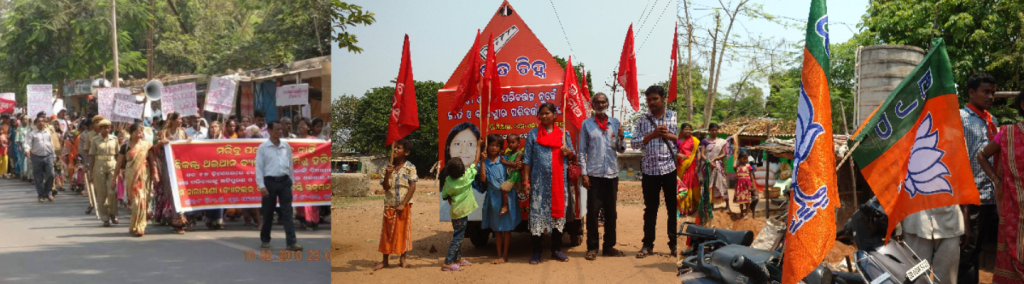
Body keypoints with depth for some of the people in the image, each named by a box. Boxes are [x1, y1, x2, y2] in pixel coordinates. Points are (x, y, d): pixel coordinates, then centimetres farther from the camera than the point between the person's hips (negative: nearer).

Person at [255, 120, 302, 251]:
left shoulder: (286, 146, 8)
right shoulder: (263, 147, -4)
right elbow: (259, 167, -6)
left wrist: (291, 181, 15)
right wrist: (261, 186, -12)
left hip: (284, 181, 3)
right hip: (270, 182, -2)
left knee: (287, 213, -5)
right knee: (268, 213, 8)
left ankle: (291, 242, -10)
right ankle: (265, 240, 25)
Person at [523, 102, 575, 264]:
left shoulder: (563, 134, 13)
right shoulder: (533, 134, 8)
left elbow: (572, 156, 18)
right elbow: (527, 159, 3)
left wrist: (569, 152, -6)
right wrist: (526, 181, -4)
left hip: (559, 181, 2)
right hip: (539, 181, -2)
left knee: (558, 211, 4)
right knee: (537, 213, -5)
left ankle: (556, 250, 15)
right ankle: (536, 252, 1)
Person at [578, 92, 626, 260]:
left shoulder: (615, 123, 10)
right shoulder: (587, 124, 5)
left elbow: (621, 150, 11)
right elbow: (582, 151, 3)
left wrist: (621, 137, -9)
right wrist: (584, 174, -4)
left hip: (612, 173, 2)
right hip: (594, 173, -2)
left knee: (611, 211, 7)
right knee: (592, 211, -2)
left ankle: (609, 246, 15)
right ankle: (592, 247, 6)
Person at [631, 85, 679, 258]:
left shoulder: (674, 117, 3)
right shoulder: (643, 120, 7)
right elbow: (634, 143, 1)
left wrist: (670, 136, -12)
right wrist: (652, 134, -11)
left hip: (671, 168, -1)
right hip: (650, 170, 1)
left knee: (673, 208, 4)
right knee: (650, 209, 8)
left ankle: (674, 244, 13)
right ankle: (648, 244, 15)